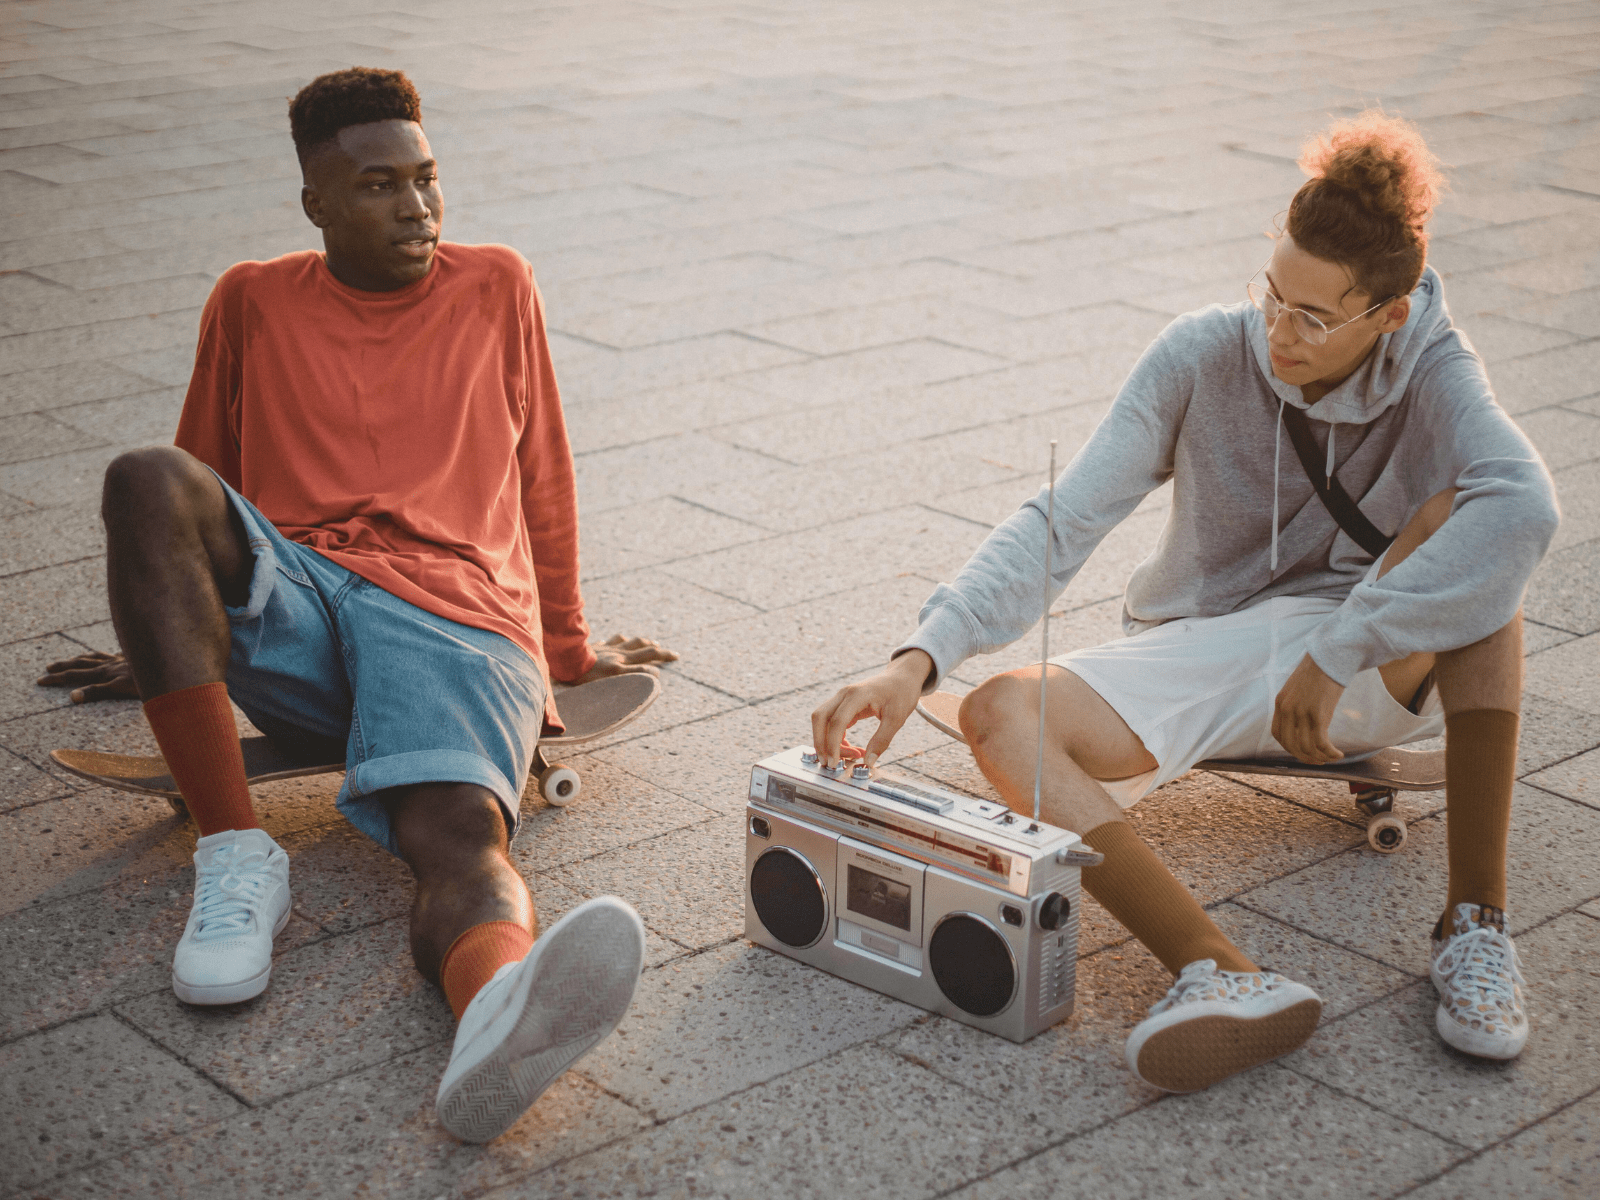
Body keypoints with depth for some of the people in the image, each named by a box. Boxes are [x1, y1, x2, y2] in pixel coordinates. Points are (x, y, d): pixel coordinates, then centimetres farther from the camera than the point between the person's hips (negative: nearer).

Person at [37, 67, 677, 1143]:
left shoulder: (497, 287, 21)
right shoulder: (253, 303, 21)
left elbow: (543, 479, 27)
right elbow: (199, 486, 31)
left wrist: (568, 650, 32)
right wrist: (163, 646, 37)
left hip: (454, 614, -2)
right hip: (284, 601, 2)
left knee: (460, 833, -34)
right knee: (144, 480, -30)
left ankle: (502, 1014, -72)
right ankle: (236, 852, -32)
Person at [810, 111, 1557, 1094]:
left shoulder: (1430, 369, -15)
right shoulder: (1204, 356, -11)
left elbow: (1527, 505, -37)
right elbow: (1061, 525, -16)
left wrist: (1335, 654, -41)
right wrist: (920, 659, -30)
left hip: (1379, 668, -2)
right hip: (1205, 651, 2)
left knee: (1462, 523, -32)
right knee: (1002, 716, -24)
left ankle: (1476, 915, -28)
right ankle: (1227, 977, -44)